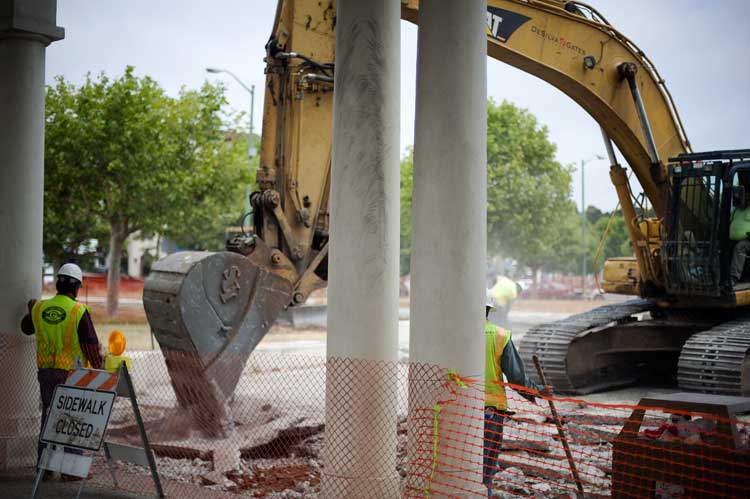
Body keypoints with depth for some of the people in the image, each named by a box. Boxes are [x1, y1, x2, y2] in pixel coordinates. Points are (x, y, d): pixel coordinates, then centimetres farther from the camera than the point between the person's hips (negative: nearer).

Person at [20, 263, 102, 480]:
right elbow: (90, 345, -12)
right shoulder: (79, 311, -13)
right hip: (71, 373, -5)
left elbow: (26, 328, 24)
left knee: (48, 416, 14)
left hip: (45, 371, 5)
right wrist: (99, 370, -3)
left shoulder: (39, 308, 3)